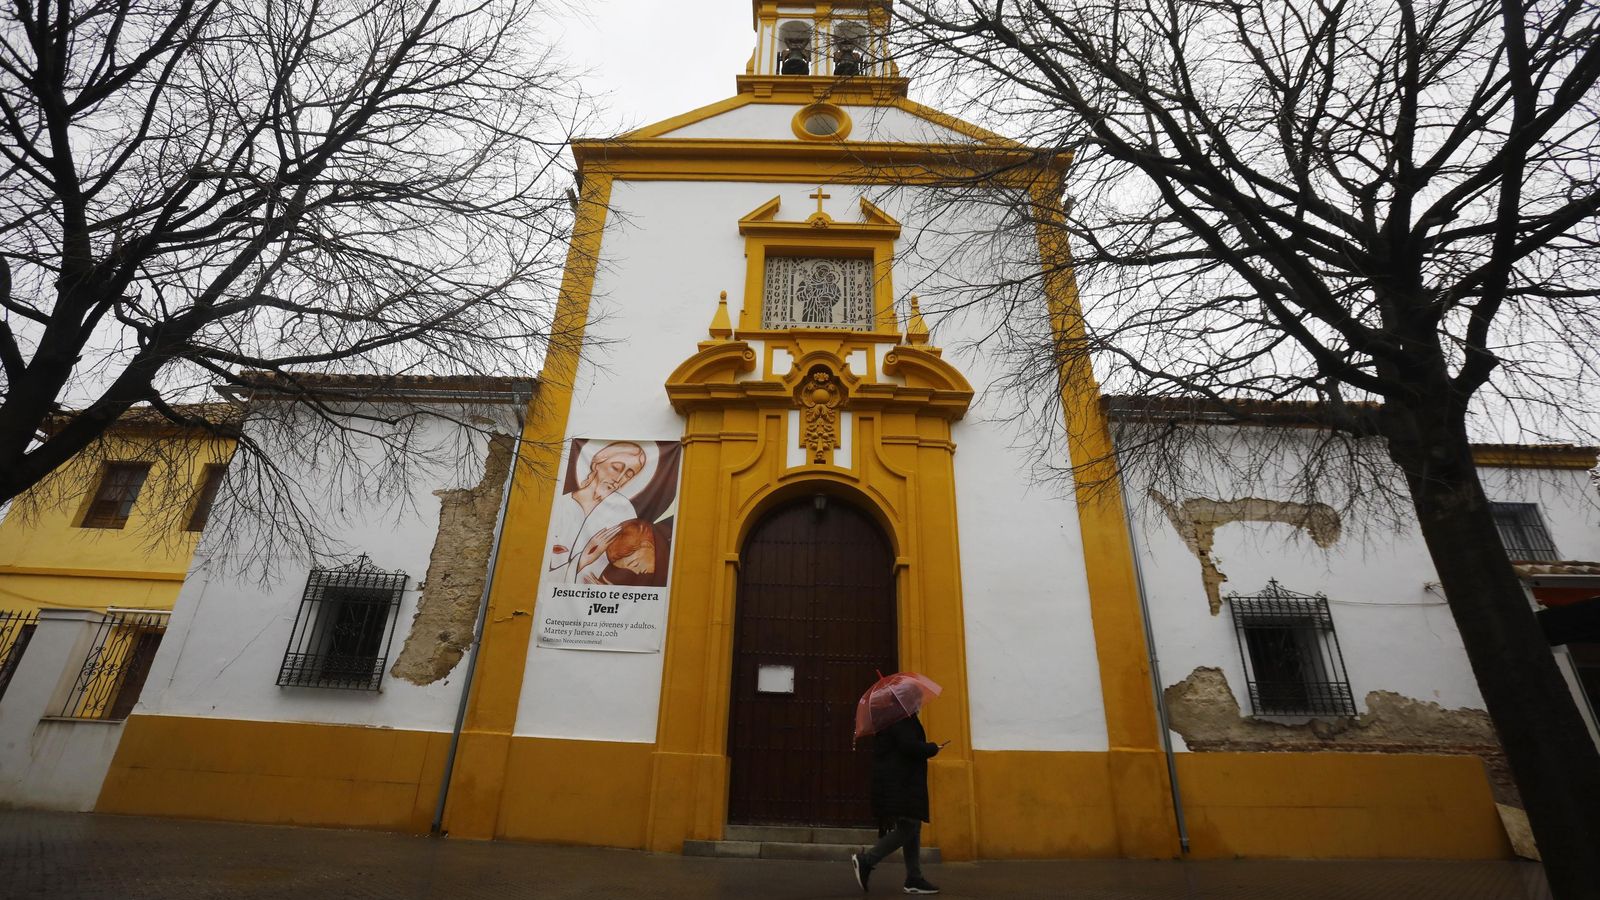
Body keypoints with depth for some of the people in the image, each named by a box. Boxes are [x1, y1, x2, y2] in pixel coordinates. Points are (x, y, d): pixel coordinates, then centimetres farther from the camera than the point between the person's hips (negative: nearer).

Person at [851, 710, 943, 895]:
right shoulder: (902, 718, -18)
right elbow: (909, 746, -27)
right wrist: (932, 749, -11)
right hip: (901, 785, -11)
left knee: (912, 828, 13)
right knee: (907, 828, -7)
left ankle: (914, 879, 18)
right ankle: (866, 861, -3)